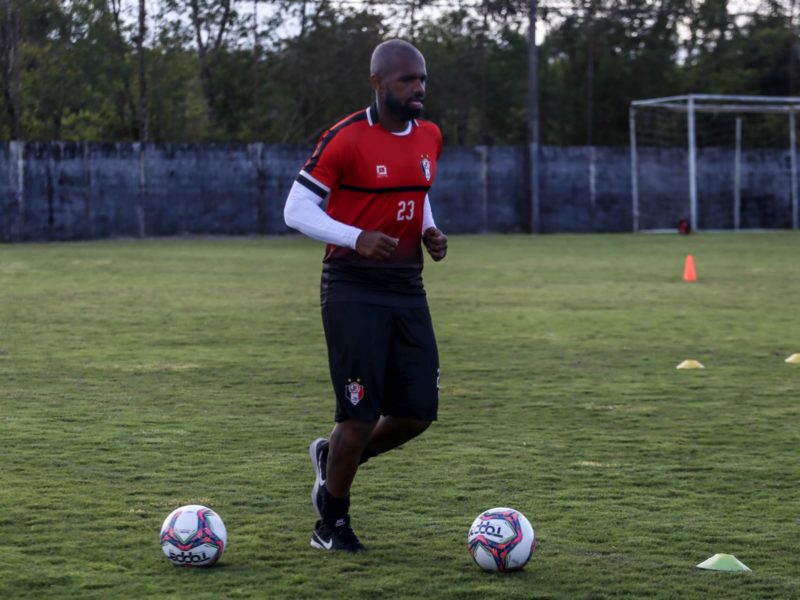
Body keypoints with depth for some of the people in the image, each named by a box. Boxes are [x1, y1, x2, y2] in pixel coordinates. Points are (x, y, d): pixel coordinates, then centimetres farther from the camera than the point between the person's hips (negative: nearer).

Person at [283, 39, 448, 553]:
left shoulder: (429, 138, 8)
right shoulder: (346, 139, -13)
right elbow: (296, 210, -11)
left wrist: (431, 234, 3)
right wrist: (357, 238, -25)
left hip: (407, 289, 6)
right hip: (354, 291, -6)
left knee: (418, 412, 2)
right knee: (361, 415, -6)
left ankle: (333, 458, 29)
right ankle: (331, 524, 16)